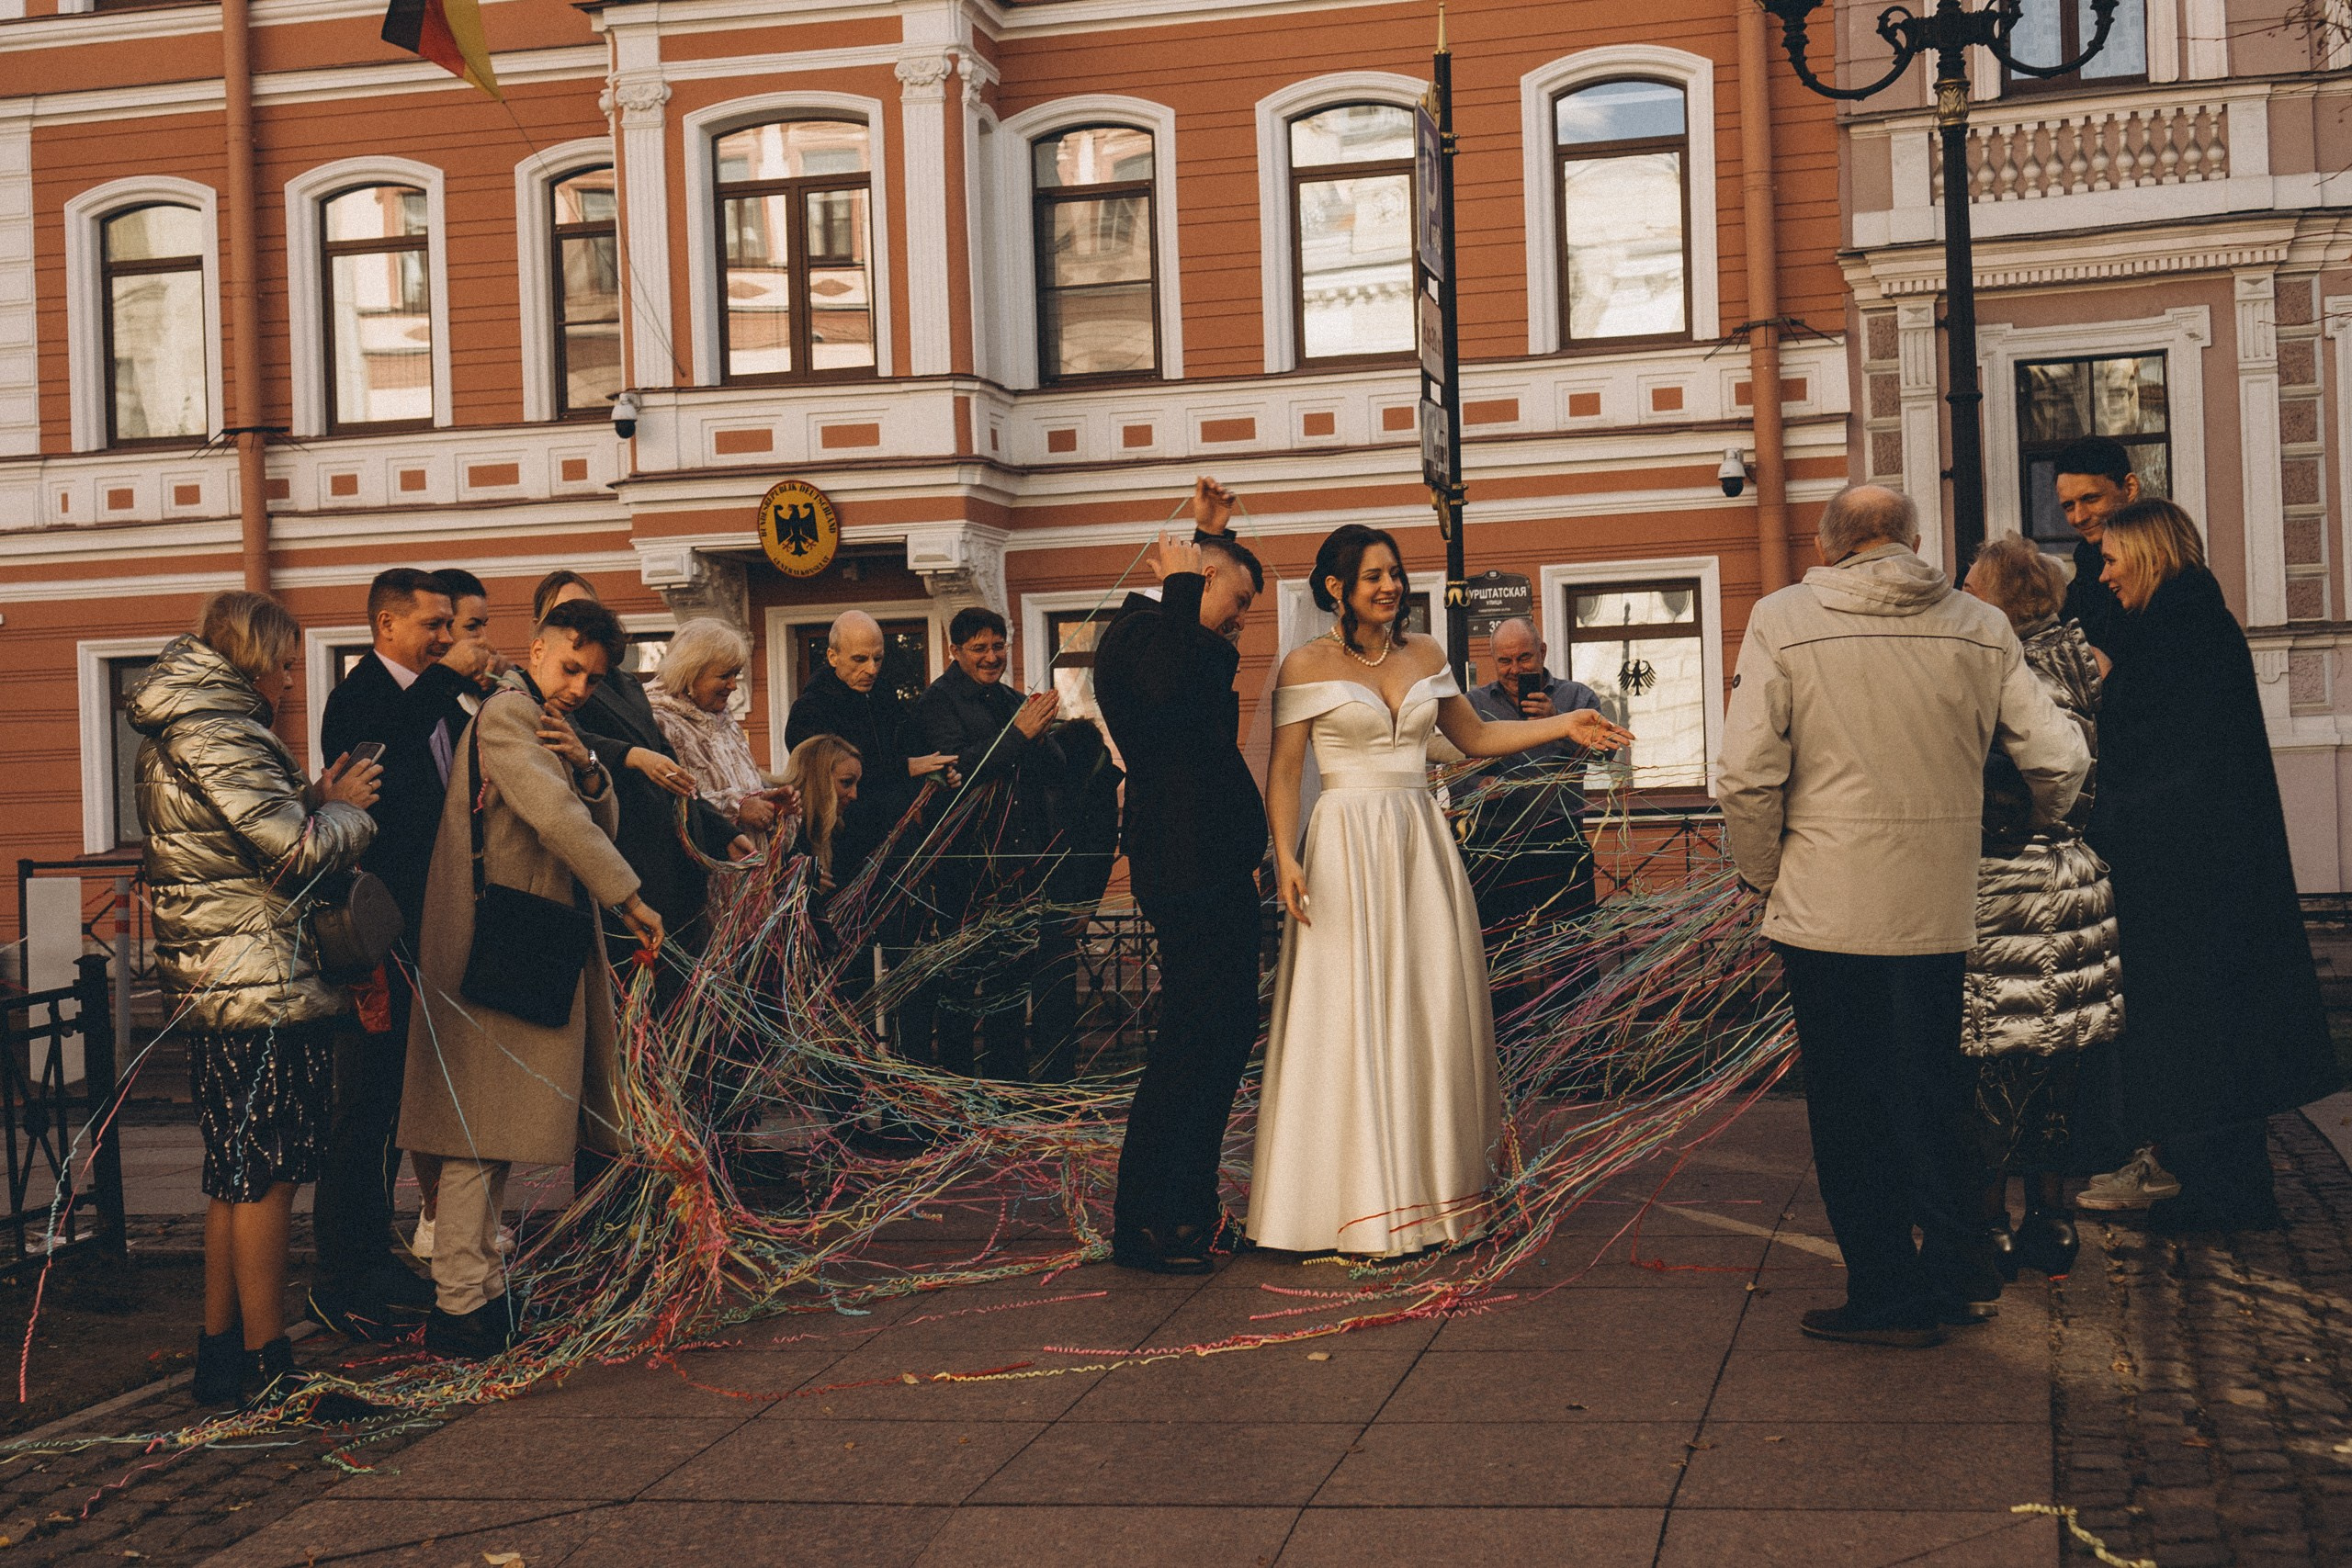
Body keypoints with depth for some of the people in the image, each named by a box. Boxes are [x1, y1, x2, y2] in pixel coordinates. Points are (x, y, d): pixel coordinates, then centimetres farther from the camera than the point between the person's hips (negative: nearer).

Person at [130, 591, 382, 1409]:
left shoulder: (176, 734, 17)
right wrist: (344, 810, -1)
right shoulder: (216, 730, -15)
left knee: (236, 1175, 16)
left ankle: (220, 1351, 22)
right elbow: (297, 849, -19)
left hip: (210, 990, 10)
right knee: (266, 1175, -4)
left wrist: (316, 801, 8)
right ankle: (268, 1368, 2)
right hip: (261, 986, -10)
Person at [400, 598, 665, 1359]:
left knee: (493, 1136, 14)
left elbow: (600, 823, 14)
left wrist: (586, 767, -6)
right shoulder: (508, 713, -11)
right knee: (480, 1132, -8)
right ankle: (458, 1306, -5)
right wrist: (630, 901, -22)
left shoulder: (549, 726, 20)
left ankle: (481, 1288, 21)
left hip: (525, 953, 10)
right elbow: (556, 817, -23)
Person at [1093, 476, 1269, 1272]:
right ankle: (1142, 1224, -4)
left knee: (1226, 1029, 13)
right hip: (1185, 867, -11)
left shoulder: (1179, 636, 20)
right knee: (1192, 1036, -10)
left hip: (1215, 863, 11)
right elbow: (1171, 686, -33)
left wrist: (1213, 532, 34)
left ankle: (1190, 1208, 22)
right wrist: (1183, 584, -22)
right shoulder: (1139, 632, -11)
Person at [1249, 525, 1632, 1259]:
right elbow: (1283, 769, -4)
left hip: (1421, 841, 5)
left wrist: (1562, 725, 6)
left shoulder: (1424, 654, 11)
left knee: (1434, 1007, 5)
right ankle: (1360, 1201, 4)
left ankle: (1434, 1178, 16)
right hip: (1347, 846, -5)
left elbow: (1475, 737, 17)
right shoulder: (1307, 664, -3)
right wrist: (1284, 857, -16)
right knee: (1352, 1012, -4)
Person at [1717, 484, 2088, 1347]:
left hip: (1827, 909, -3)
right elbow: (2060, 759, 2)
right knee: (1934, 1091, 19)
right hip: (1943, 910, 4)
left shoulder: (1782, 621, -7)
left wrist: (1765, 877, 2)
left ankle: (1889, 1294, 14)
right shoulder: (1981, 627, 2)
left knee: (1849, 1111, 8)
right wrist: (2021, 833, 22)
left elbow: (1747, 776, -13)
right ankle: (1960, 1271, 27)